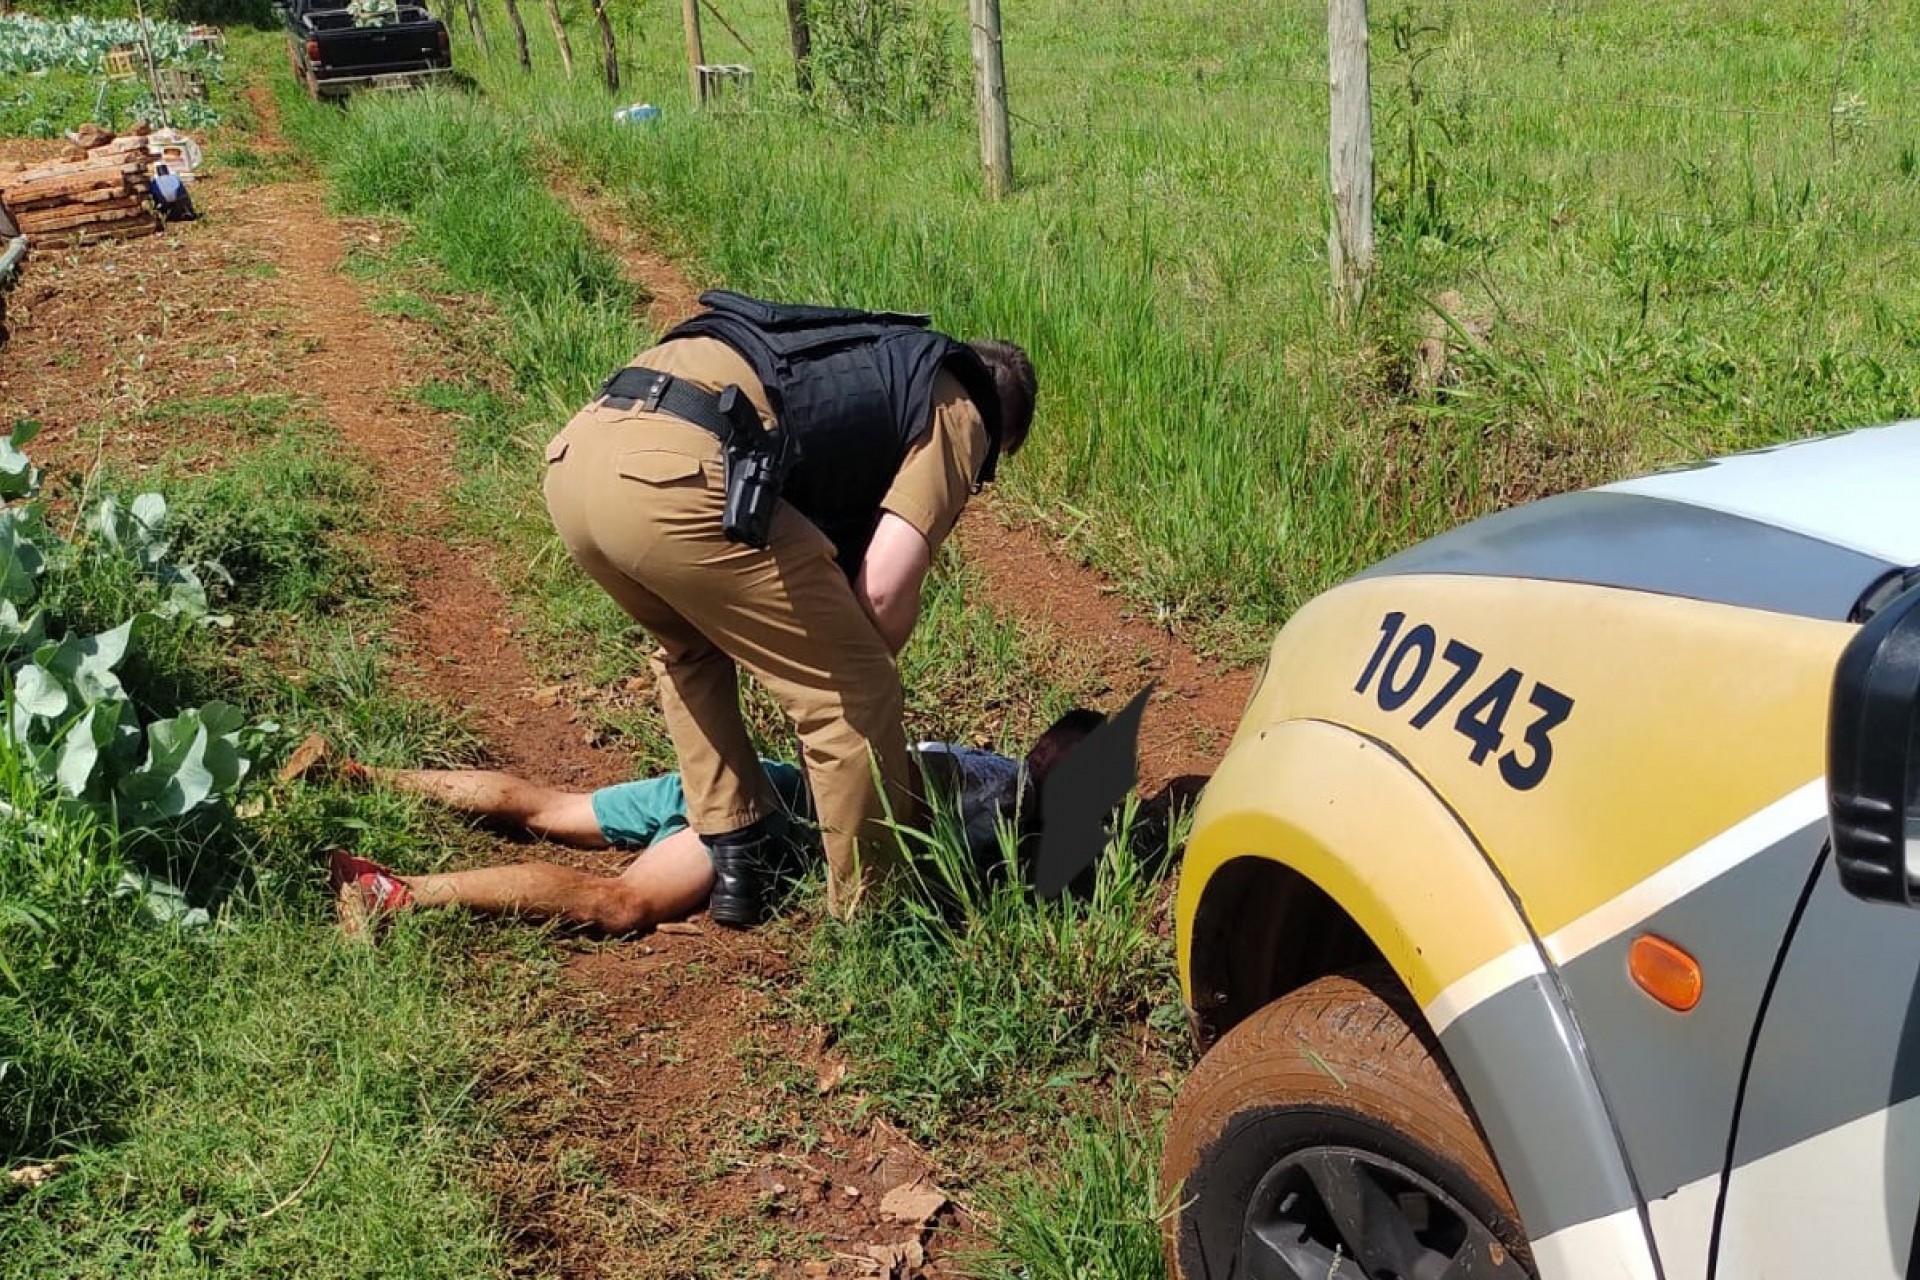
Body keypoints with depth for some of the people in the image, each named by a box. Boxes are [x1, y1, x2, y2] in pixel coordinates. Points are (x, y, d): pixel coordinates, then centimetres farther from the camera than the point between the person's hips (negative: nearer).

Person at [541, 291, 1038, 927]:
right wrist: (859, 669, 20)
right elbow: (885, 588, 1)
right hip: (678, 477, -8)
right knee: (851, 692, 8)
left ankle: (734, 852, 35)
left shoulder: (875, 358, 37)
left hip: (575, 454, 9)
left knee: (691, 647, 35)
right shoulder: (958, 412, 15)